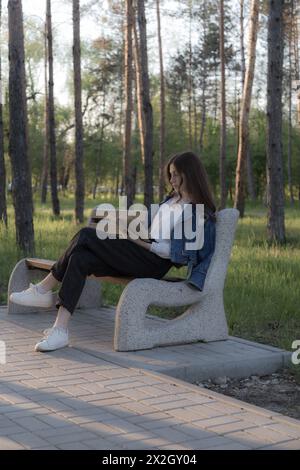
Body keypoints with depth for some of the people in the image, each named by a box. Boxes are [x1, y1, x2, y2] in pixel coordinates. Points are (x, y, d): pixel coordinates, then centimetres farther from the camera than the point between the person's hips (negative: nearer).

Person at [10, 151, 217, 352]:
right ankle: (60, 330, -22)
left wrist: (141, 243, -11)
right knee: (80, 258, -18)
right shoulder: (171, 200, 22)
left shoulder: (198, 212, -5)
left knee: (86, 236, -19)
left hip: (154, 263, -8)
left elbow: (176, 251, -13)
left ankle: (44, 289, -7)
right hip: (141, 254, 9)